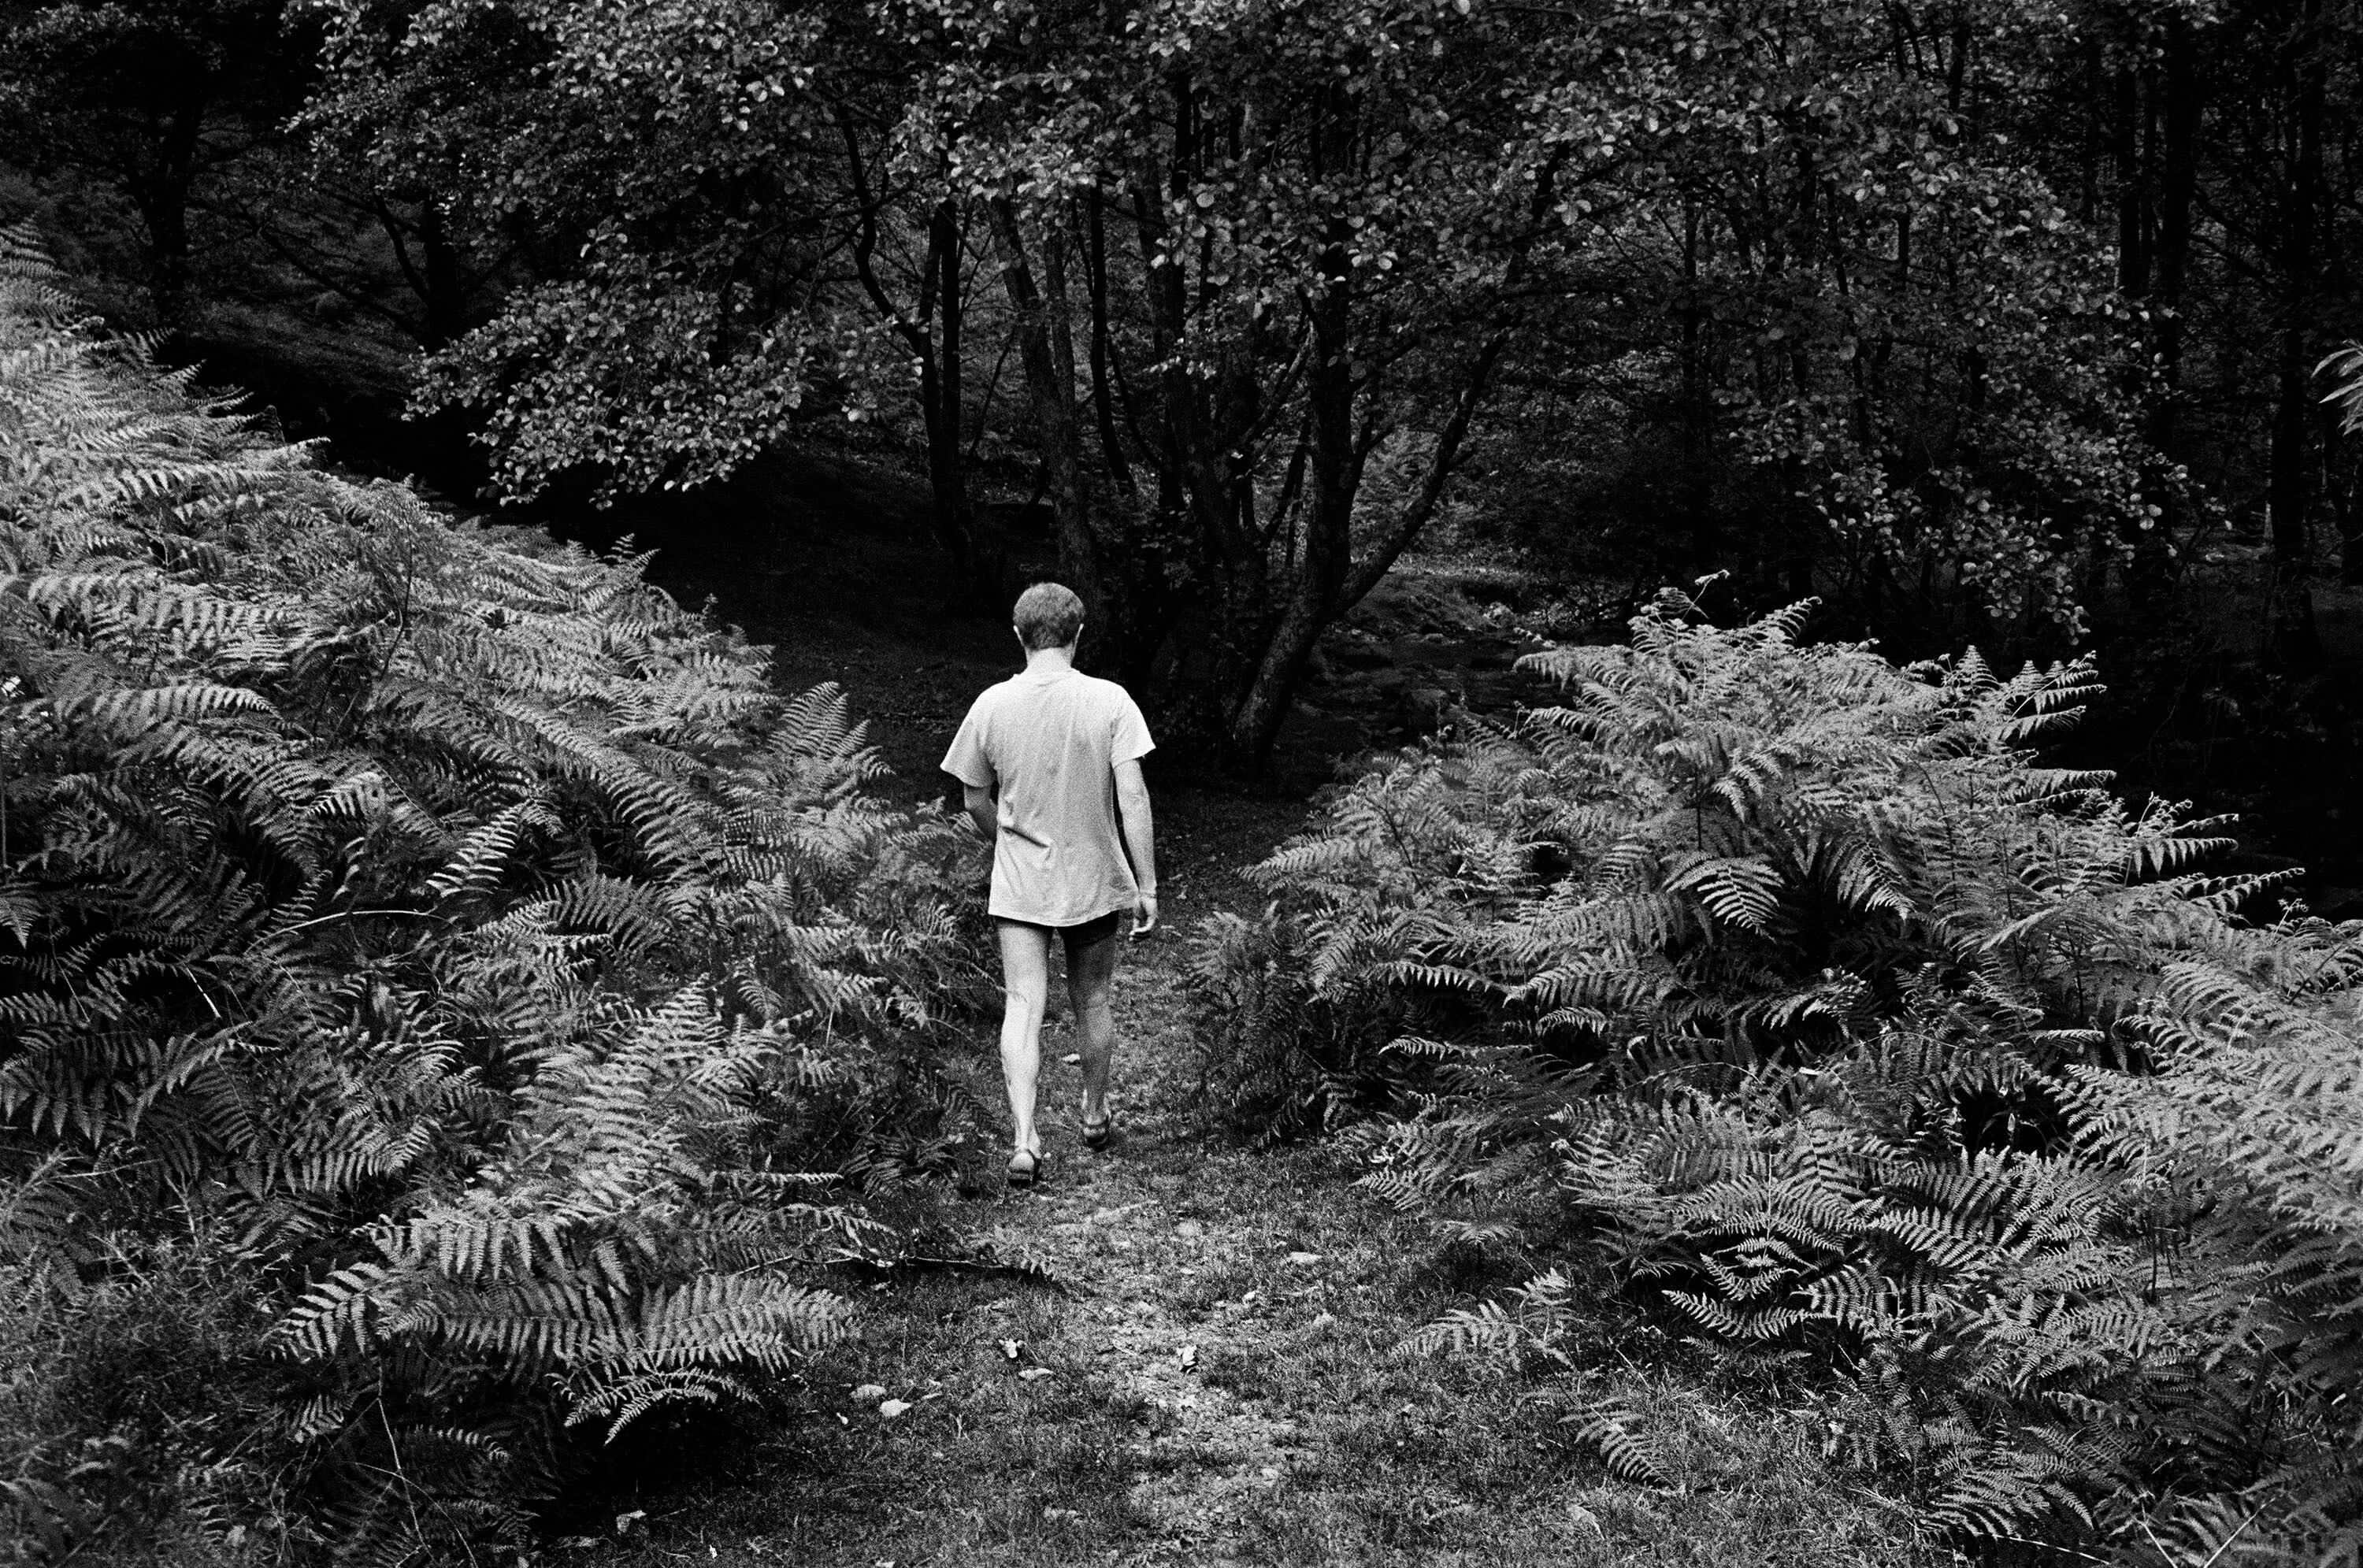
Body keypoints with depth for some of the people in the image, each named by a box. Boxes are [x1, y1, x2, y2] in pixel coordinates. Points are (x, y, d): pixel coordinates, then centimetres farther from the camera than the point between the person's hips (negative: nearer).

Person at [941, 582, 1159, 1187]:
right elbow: (1132, 797, -13)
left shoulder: (992, 705, -6)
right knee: (1092, 1002, 17)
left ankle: (1023, 1140, -12)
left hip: (1018, 887, 0)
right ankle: (1095, 1116, 34)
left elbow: (976, 800, 4)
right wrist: (1148, 886, -7)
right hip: (1095, 881, 0)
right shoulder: (1109, 702, -11)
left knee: (1023, 1008, -1)